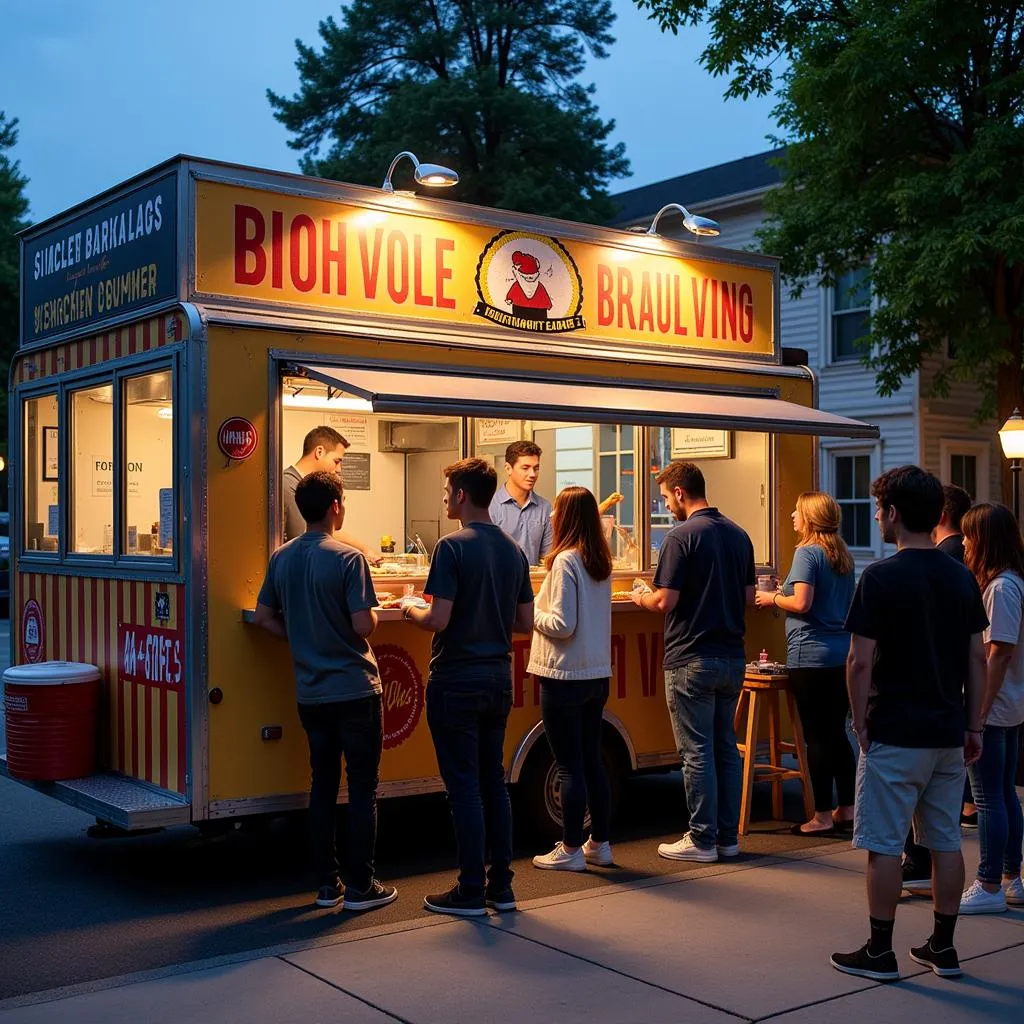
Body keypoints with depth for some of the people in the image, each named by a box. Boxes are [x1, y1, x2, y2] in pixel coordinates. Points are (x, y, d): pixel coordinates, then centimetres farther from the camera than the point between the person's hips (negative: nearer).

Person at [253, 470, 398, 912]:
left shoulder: (281, 558, 3)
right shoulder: (347, 558, -15)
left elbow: (264, 617, 8)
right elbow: (364, 626, -18)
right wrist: (372, 612, 3)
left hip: (310, 691, 6)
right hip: (354, 690, -6)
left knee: (322, 784, 13)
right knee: (363, 787, 3)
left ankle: (325, 884, 18)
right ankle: (360, 887, 7)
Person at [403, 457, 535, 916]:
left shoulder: (453, 547, -15)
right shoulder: (514, 551, 7)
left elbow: (437, 620, -20)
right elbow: (525, 622, 10)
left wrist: (410, 606, 0)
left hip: (456, 681, -7)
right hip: (498, 679, 7)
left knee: (464, 787, 1)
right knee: (493, 782, 14)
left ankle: (471, 892, 8)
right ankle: (501, 885, 19)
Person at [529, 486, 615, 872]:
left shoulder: (565, 561, -15)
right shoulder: (601, 562, 8)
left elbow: (562, 625, -19)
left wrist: (533, 613, -2)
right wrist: (544, 608, 14)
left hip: (565, 677, -8)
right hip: (598, 674, 8)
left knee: (569, 767, 0)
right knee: (593, 761, 15)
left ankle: (571, 850, 8)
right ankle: (599, 843, 22)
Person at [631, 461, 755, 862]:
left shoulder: (681, 537, -14)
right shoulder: (738, 535, 9)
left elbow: (666, 601, -16)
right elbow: (748, 595, 15)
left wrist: (641, 598, 4)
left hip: (691, 660, -7)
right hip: (732, 656, 7)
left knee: (697, 753, 0)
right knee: (726, 748, 13)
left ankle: (702, 840, 6)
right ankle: (728, 836, 19)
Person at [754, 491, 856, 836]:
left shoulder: (807, 552, -10)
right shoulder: (843, 555, 14)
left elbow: (802, 603, -19)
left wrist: (773, 598, 0)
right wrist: (784, 594, 23)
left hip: (811, 655, -8)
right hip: (842, 653, 8)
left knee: (816, 736, -2)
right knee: (837, 732, 14)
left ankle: (822, 817, 3)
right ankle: (846, 809, 19)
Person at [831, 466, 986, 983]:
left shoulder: (881, 577, -13)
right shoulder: (962, 577, 5)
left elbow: (860, 661, -15)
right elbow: (976, 658, 7)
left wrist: (860, 723, -4)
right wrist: (973, 726, 13)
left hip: (895, 734, -6)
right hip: (948, 732, 6)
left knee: (884, 844, 3)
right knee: (945, 841, 13)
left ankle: (879, 952, 11)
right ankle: (942, 947, 22)